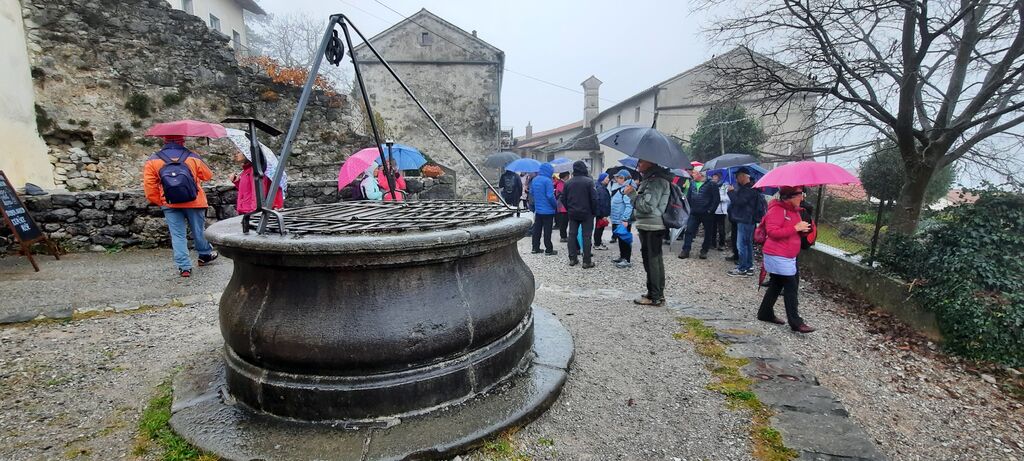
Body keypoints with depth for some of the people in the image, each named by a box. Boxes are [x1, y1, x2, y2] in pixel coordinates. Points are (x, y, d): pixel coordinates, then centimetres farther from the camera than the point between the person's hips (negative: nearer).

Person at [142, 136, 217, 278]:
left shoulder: (153, 160, -1)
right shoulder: (192, 157, -4)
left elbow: (149, 184, -2)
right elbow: (208, 175, 5)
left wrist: (158, 201, 7)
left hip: (170, 204, 1)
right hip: (194, 202, 0)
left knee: (178, 235, 4)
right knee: (198, 231, 16)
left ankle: (184, 267, 2)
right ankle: (205, 255, 32)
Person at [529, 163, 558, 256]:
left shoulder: (534, 180, 6)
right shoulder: (547, 180, -18)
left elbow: (531, 193, 15)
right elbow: (550, 196, -20)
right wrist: (556, 205, -7)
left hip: (537, 209, 7)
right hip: (548, 210, -7)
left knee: (537, 229, 13)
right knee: (547, 230, 0)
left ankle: (535, 248, 18)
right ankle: (549, 250, 7)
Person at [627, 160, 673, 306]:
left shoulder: (656, 181, -17)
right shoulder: (650, 178, 15)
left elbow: (648, 206, -22)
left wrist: (632, 194, -14)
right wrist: (635, 194, 11)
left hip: (651, 227, -11)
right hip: (653, 226, 11)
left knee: (651, 260, -4)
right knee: (656, 259, 16)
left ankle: (654, 296, 5)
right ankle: (658, 293, 28)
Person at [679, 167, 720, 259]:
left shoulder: (711, 184, -9)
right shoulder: (692, 183, 7)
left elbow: (716, 199, -10)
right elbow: (688, 196, 16)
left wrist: (710, 210, -14)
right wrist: (690, 207, 7)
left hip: (707, 213, -4)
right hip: (694, 213, 4)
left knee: (708, 233, 7)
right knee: (689, 231, -2)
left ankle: (704, 251, 20)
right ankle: (685, 251, 1)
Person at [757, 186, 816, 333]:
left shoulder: (794, 210, 13)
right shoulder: (777, 210, -17)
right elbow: (772, 232, -24)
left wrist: (803, 228, 5)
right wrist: (796, 228, -23)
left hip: (789, 256, 10)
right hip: (778, 256, -10)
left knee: (777, 285, 15)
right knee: (791, 287, -7)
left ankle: (765, 313, 26)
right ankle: (795, 322, 0)